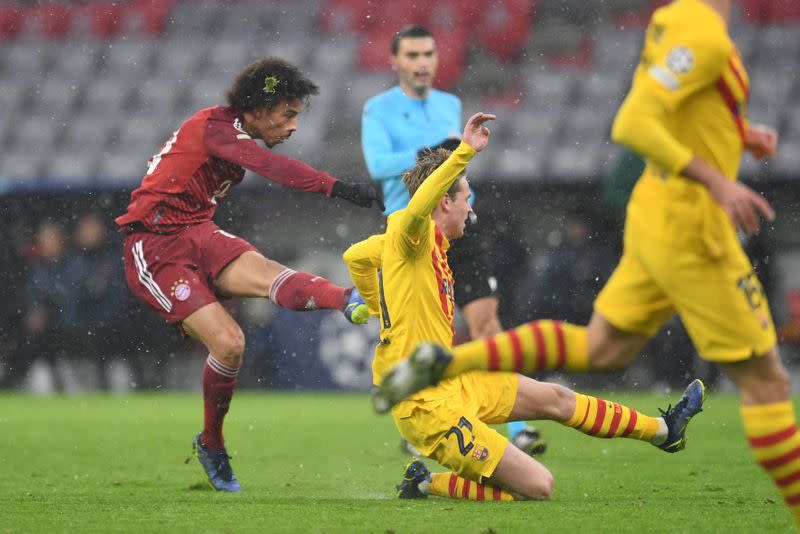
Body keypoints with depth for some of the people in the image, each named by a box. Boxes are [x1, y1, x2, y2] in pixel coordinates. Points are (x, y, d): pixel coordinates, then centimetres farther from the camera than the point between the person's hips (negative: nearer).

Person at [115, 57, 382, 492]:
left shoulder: (235, 136, 16)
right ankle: (210, 445, -3)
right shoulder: (215, 126, -16)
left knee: (266, 275, -27)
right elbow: (272, 167, -34)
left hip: (197, 235, 7)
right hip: (154, 248, -7)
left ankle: (352, 302, -56)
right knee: (228, 342, -23)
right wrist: (337, 188, -45)